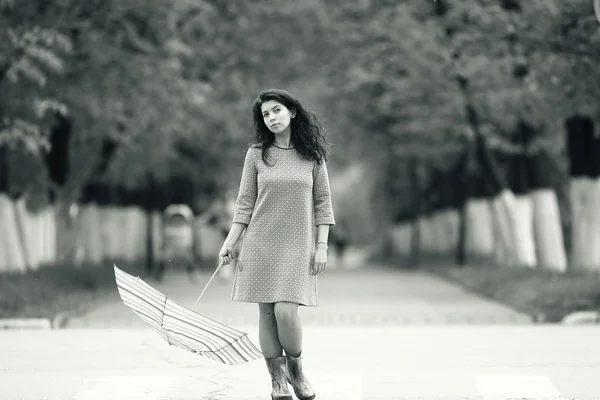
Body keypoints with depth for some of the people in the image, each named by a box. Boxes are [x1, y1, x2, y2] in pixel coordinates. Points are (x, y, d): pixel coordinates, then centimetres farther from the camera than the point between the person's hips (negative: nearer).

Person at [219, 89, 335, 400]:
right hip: (260, 243, 2)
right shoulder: (256, 155, 4)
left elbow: (322, 203, 4)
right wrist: (229, 243, 1)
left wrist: (322, 246, -2)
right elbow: (245, 203, 7)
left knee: (285, 312, -14)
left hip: (297, 245, -2)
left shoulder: (312, 155, 3)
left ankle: (296, 369, 11)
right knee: (266, 313, 1)